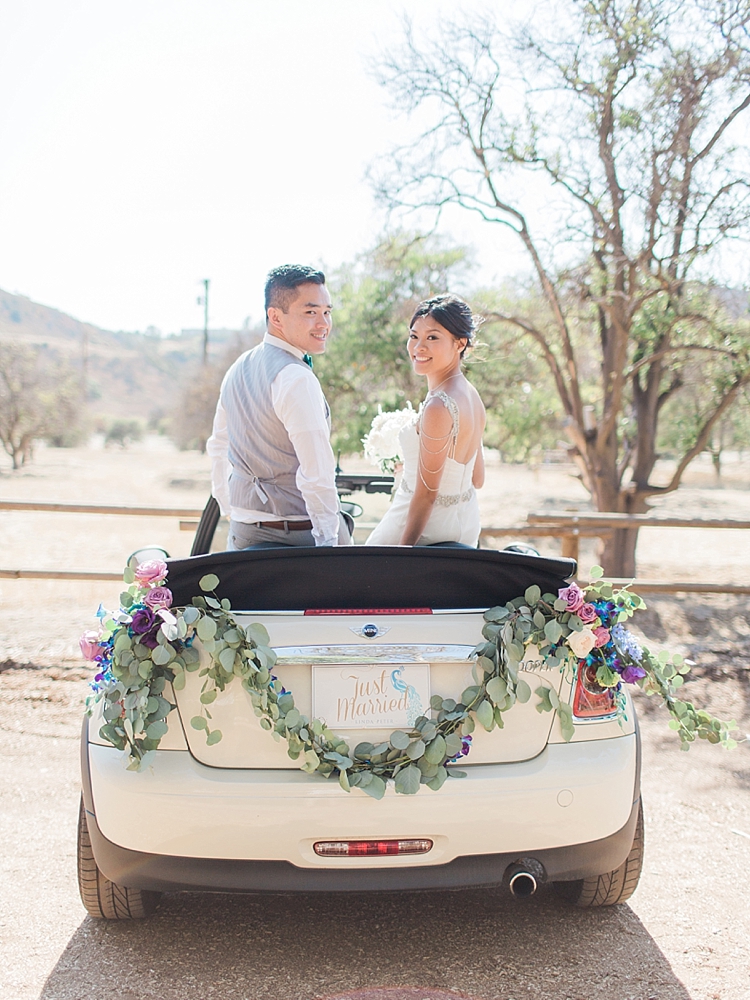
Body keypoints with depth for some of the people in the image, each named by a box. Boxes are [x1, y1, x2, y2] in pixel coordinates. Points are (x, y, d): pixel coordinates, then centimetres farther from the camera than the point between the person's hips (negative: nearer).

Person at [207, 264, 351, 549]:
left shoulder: (238, 368, 11)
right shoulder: (296, 379, -17)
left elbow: (218, 448, 20)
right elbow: (316, 473, -22)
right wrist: (328, 542, -18)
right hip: (297, 534, -9)